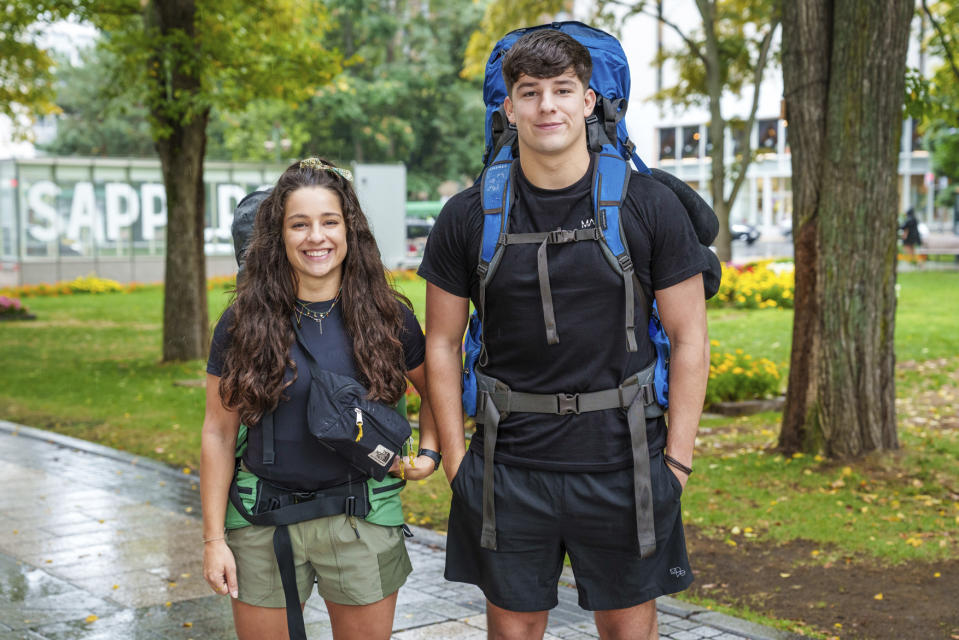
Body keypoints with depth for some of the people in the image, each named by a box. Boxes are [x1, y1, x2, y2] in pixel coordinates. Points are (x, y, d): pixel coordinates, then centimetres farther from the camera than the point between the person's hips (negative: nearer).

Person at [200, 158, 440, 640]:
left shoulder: (388, 318, -1)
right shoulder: (243, 323, -3)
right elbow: (219, 432, 0)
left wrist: (429, 453, -3)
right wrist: (213, 539, -2)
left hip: (362, 524, 1)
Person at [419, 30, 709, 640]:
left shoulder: (651, 206, -3)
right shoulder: (468, 217, 0)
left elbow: (690, 338, 1)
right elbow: (443, 344, 6)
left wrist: (677, 459, -4)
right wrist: (456, 460, 1)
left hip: (623, 468, -1)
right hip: (508, 469, 1)